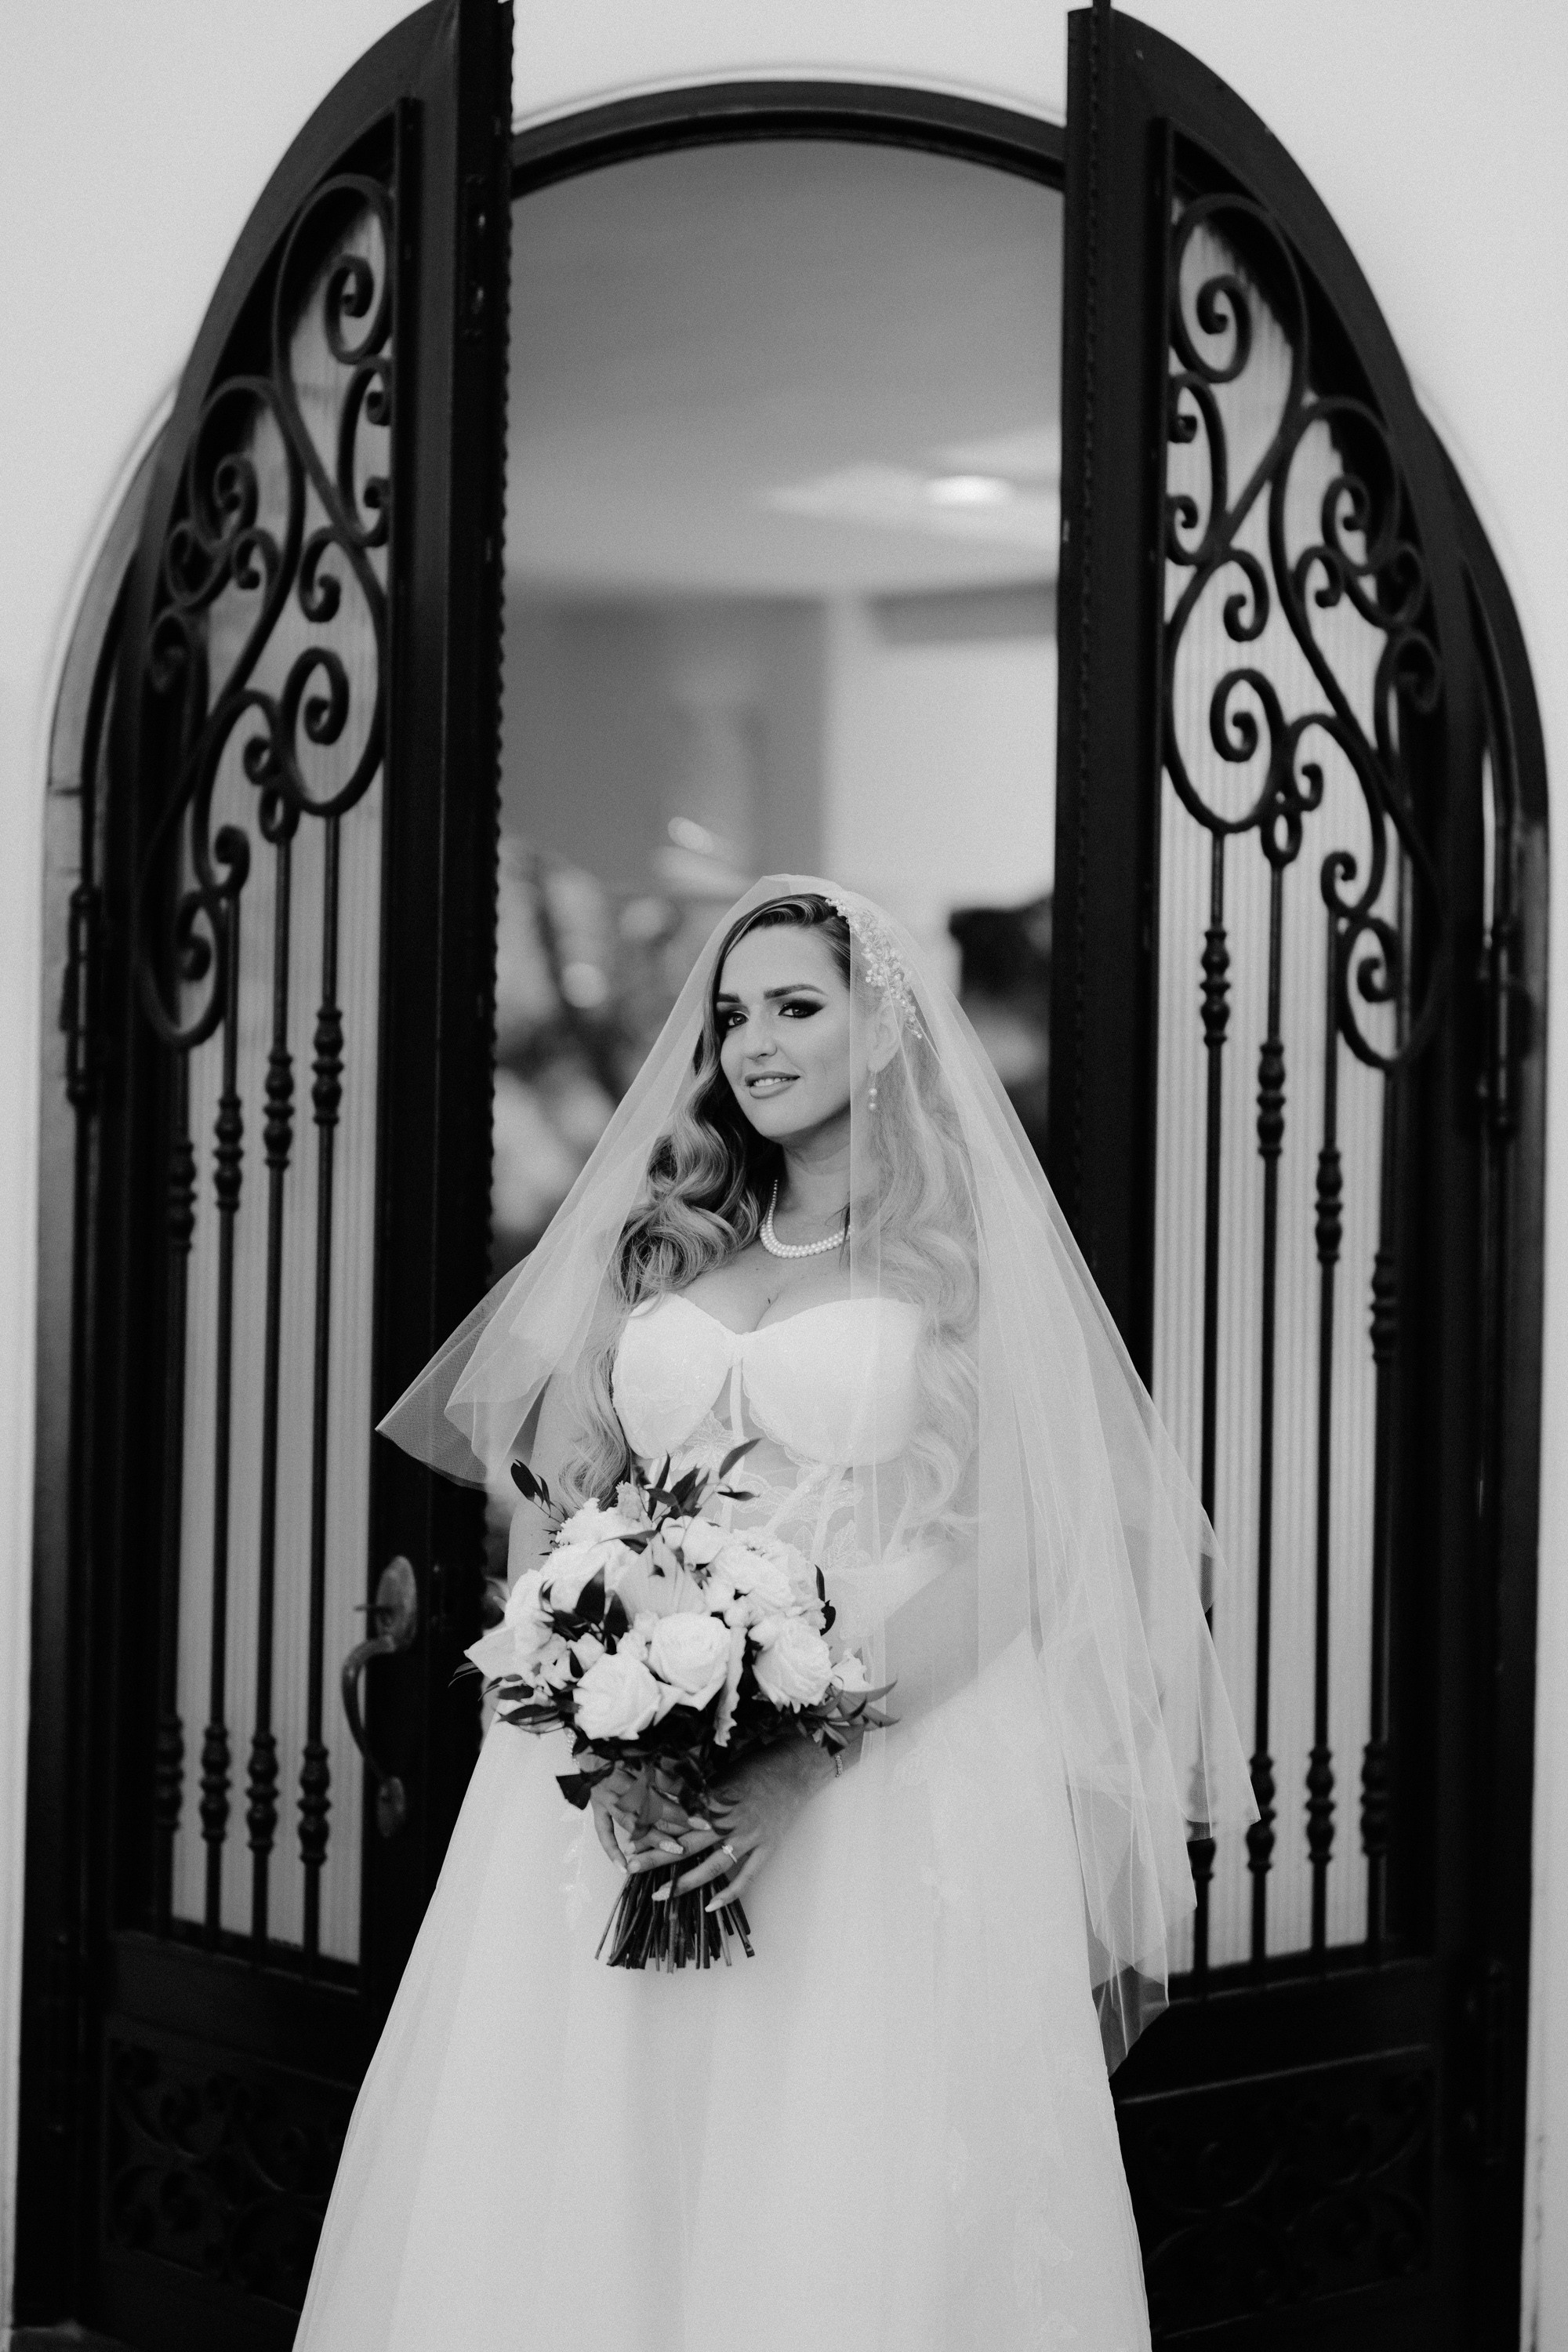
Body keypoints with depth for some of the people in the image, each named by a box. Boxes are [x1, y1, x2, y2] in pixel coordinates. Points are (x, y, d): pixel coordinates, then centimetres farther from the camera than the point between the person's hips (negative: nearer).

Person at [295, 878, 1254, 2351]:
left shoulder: (963, 1256, 4)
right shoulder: (655, 1246, 15)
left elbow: (1006, 1544, -5)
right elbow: (554, 1500, 9)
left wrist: (809, 1758, -17)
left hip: (886, 1778, -3)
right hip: (627, 1773, 3)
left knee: (847, 2193, -6)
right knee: (574, 2169, -2)